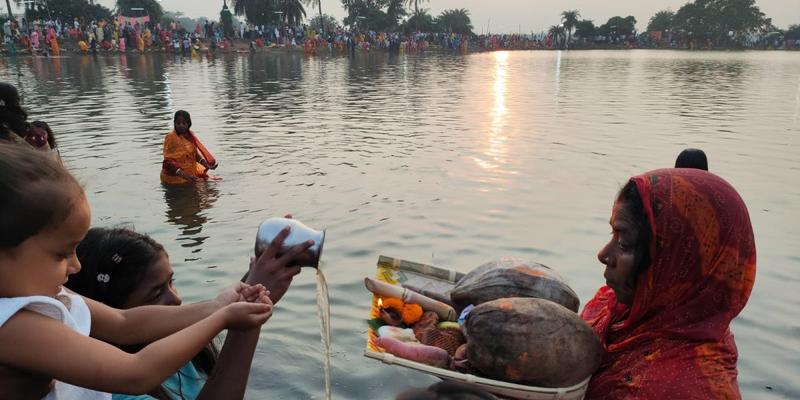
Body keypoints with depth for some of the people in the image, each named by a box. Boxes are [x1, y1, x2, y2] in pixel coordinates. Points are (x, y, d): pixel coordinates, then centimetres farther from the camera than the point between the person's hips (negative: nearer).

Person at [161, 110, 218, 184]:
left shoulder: (190, 135, 3)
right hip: (176, 178, -6)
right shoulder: (170, 137, -16)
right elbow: (168, 161, -19)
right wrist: (184, 175, -29)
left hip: (192, 173, 6)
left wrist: (207, 165, 0)